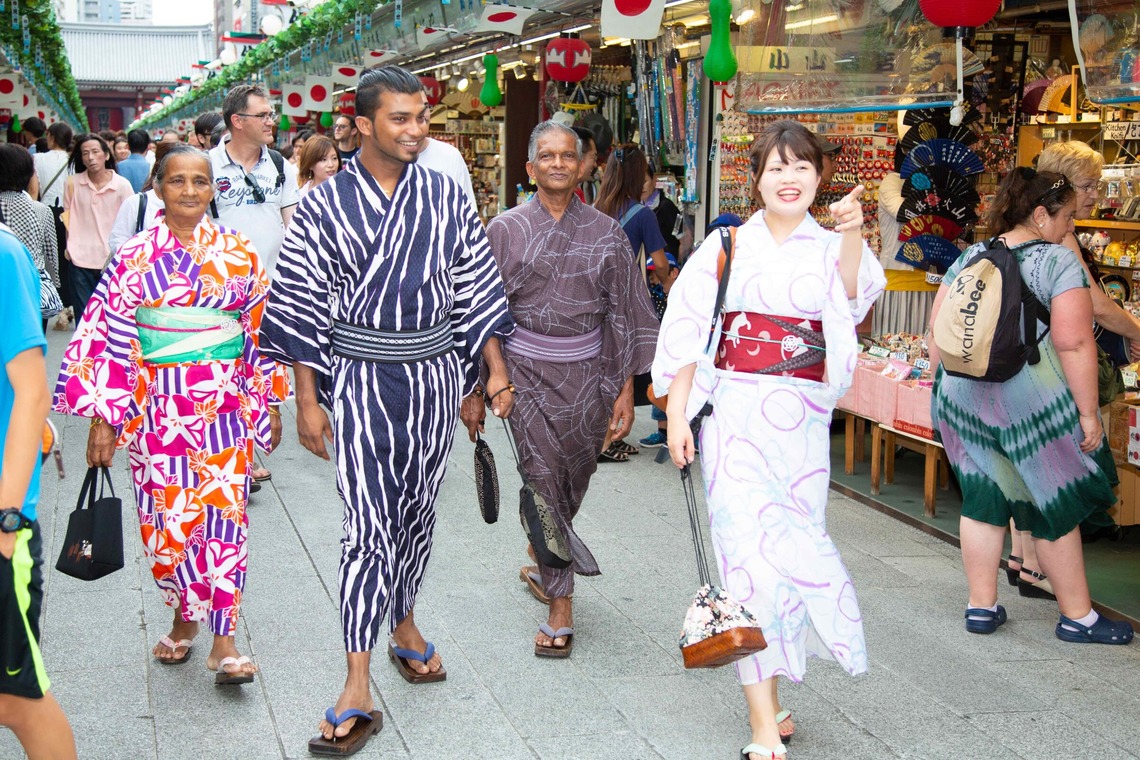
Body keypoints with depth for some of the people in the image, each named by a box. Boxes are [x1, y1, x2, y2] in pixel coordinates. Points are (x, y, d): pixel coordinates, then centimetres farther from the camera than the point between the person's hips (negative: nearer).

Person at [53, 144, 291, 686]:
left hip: (224, 406, 0)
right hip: (158, 408, 0)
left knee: (221, 513, -3)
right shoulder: (135, 256, -2)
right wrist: (103, 416, -5)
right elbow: (107, 336, -2)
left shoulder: (238, 253, 2)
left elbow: (261, 329, 8)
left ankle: (223, 640, 3)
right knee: (166, 517, 5)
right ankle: (184, 616, 27)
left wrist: (270, 403, 9)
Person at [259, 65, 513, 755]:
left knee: (417, 511, 15)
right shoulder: (325, 205, -5)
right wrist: (307, 401, -5)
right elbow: (302, 307, -3)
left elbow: (477, 286, 9)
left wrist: (496, 369, 5)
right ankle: (358, 688, -3)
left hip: (435, 373, 3)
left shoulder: (446, 196, 3)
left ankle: (404, 621, 39)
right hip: (360, 379, -3)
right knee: (370, 527, -8)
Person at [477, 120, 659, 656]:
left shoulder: (605, 233, 4)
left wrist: (625, 389, 1)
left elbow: (622, 311, 5)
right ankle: (560, 610, -1)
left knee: (573, 480, 10)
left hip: (586, 372, 2)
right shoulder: (505, 229, 0)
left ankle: (547, 569, 37)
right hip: (526, 368, -2)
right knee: (543, 481, -8)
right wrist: (474, 390, 1)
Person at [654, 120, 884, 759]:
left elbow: (852, 300, -15)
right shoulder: (727, 246, 6)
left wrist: (852, 237, -32)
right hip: (735, 413, -1)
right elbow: (688, 331, 5)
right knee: (749, 542, -9)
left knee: (792, 541, 5)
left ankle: (768, 693, 25)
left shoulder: (832, 250, 8)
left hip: (802, 418, 1)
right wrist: (677, 416, -1)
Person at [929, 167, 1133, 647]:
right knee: (1056, 505, 7)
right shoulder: (1058, 260, -9)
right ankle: (1078, 617, 18)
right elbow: (1073, 342, -16)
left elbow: (937, 329, 9)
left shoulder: (969, 257, 8)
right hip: (1030, 401, -5)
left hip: (963, 397, 6)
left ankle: (981, 606, 19)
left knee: (983, 498, 14)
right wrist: (1088, 413, -11)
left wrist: (943, 385, 18)